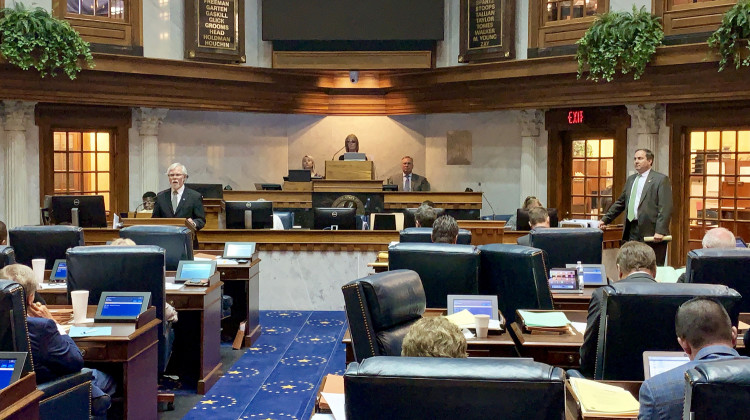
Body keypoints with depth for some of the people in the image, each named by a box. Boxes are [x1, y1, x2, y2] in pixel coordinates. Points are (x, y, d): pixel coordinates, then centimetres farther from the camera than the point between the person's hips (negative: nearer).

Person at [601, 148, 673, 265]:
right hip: (632, 232, 6)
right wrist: (605, 220, 17)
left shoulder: (661, 179, -2)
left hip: (652, 234, -6)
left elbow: (665, 208, -10)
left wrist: (660, 231, -18)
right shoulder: (631, 179, 19)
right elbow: (620, 203, 24)